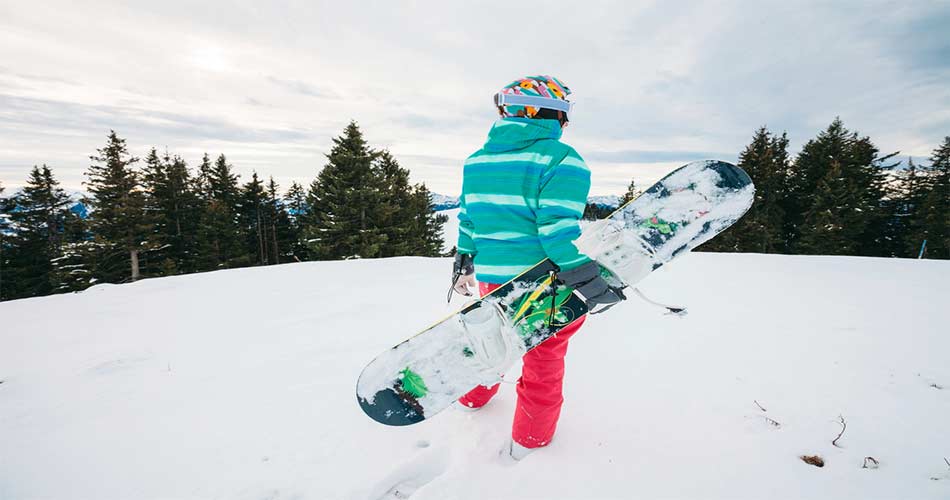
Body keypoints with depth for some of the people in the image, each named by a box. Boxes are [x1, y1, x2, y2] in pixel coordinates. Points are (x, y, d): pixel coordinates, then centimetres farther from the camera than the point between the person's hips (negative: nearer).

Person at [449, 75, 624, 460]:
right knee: (544, 358, 16)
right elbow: (559, 228, -24)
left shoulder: (477, 159, 6)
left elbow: (468, 219, 10)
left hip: (491, 276, 6)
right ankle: (530, 439, 34)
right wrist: (586, 278, -19)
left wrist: (464, 262, 19)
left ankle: (473, 397, 52)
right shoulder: (561, 158, -14)